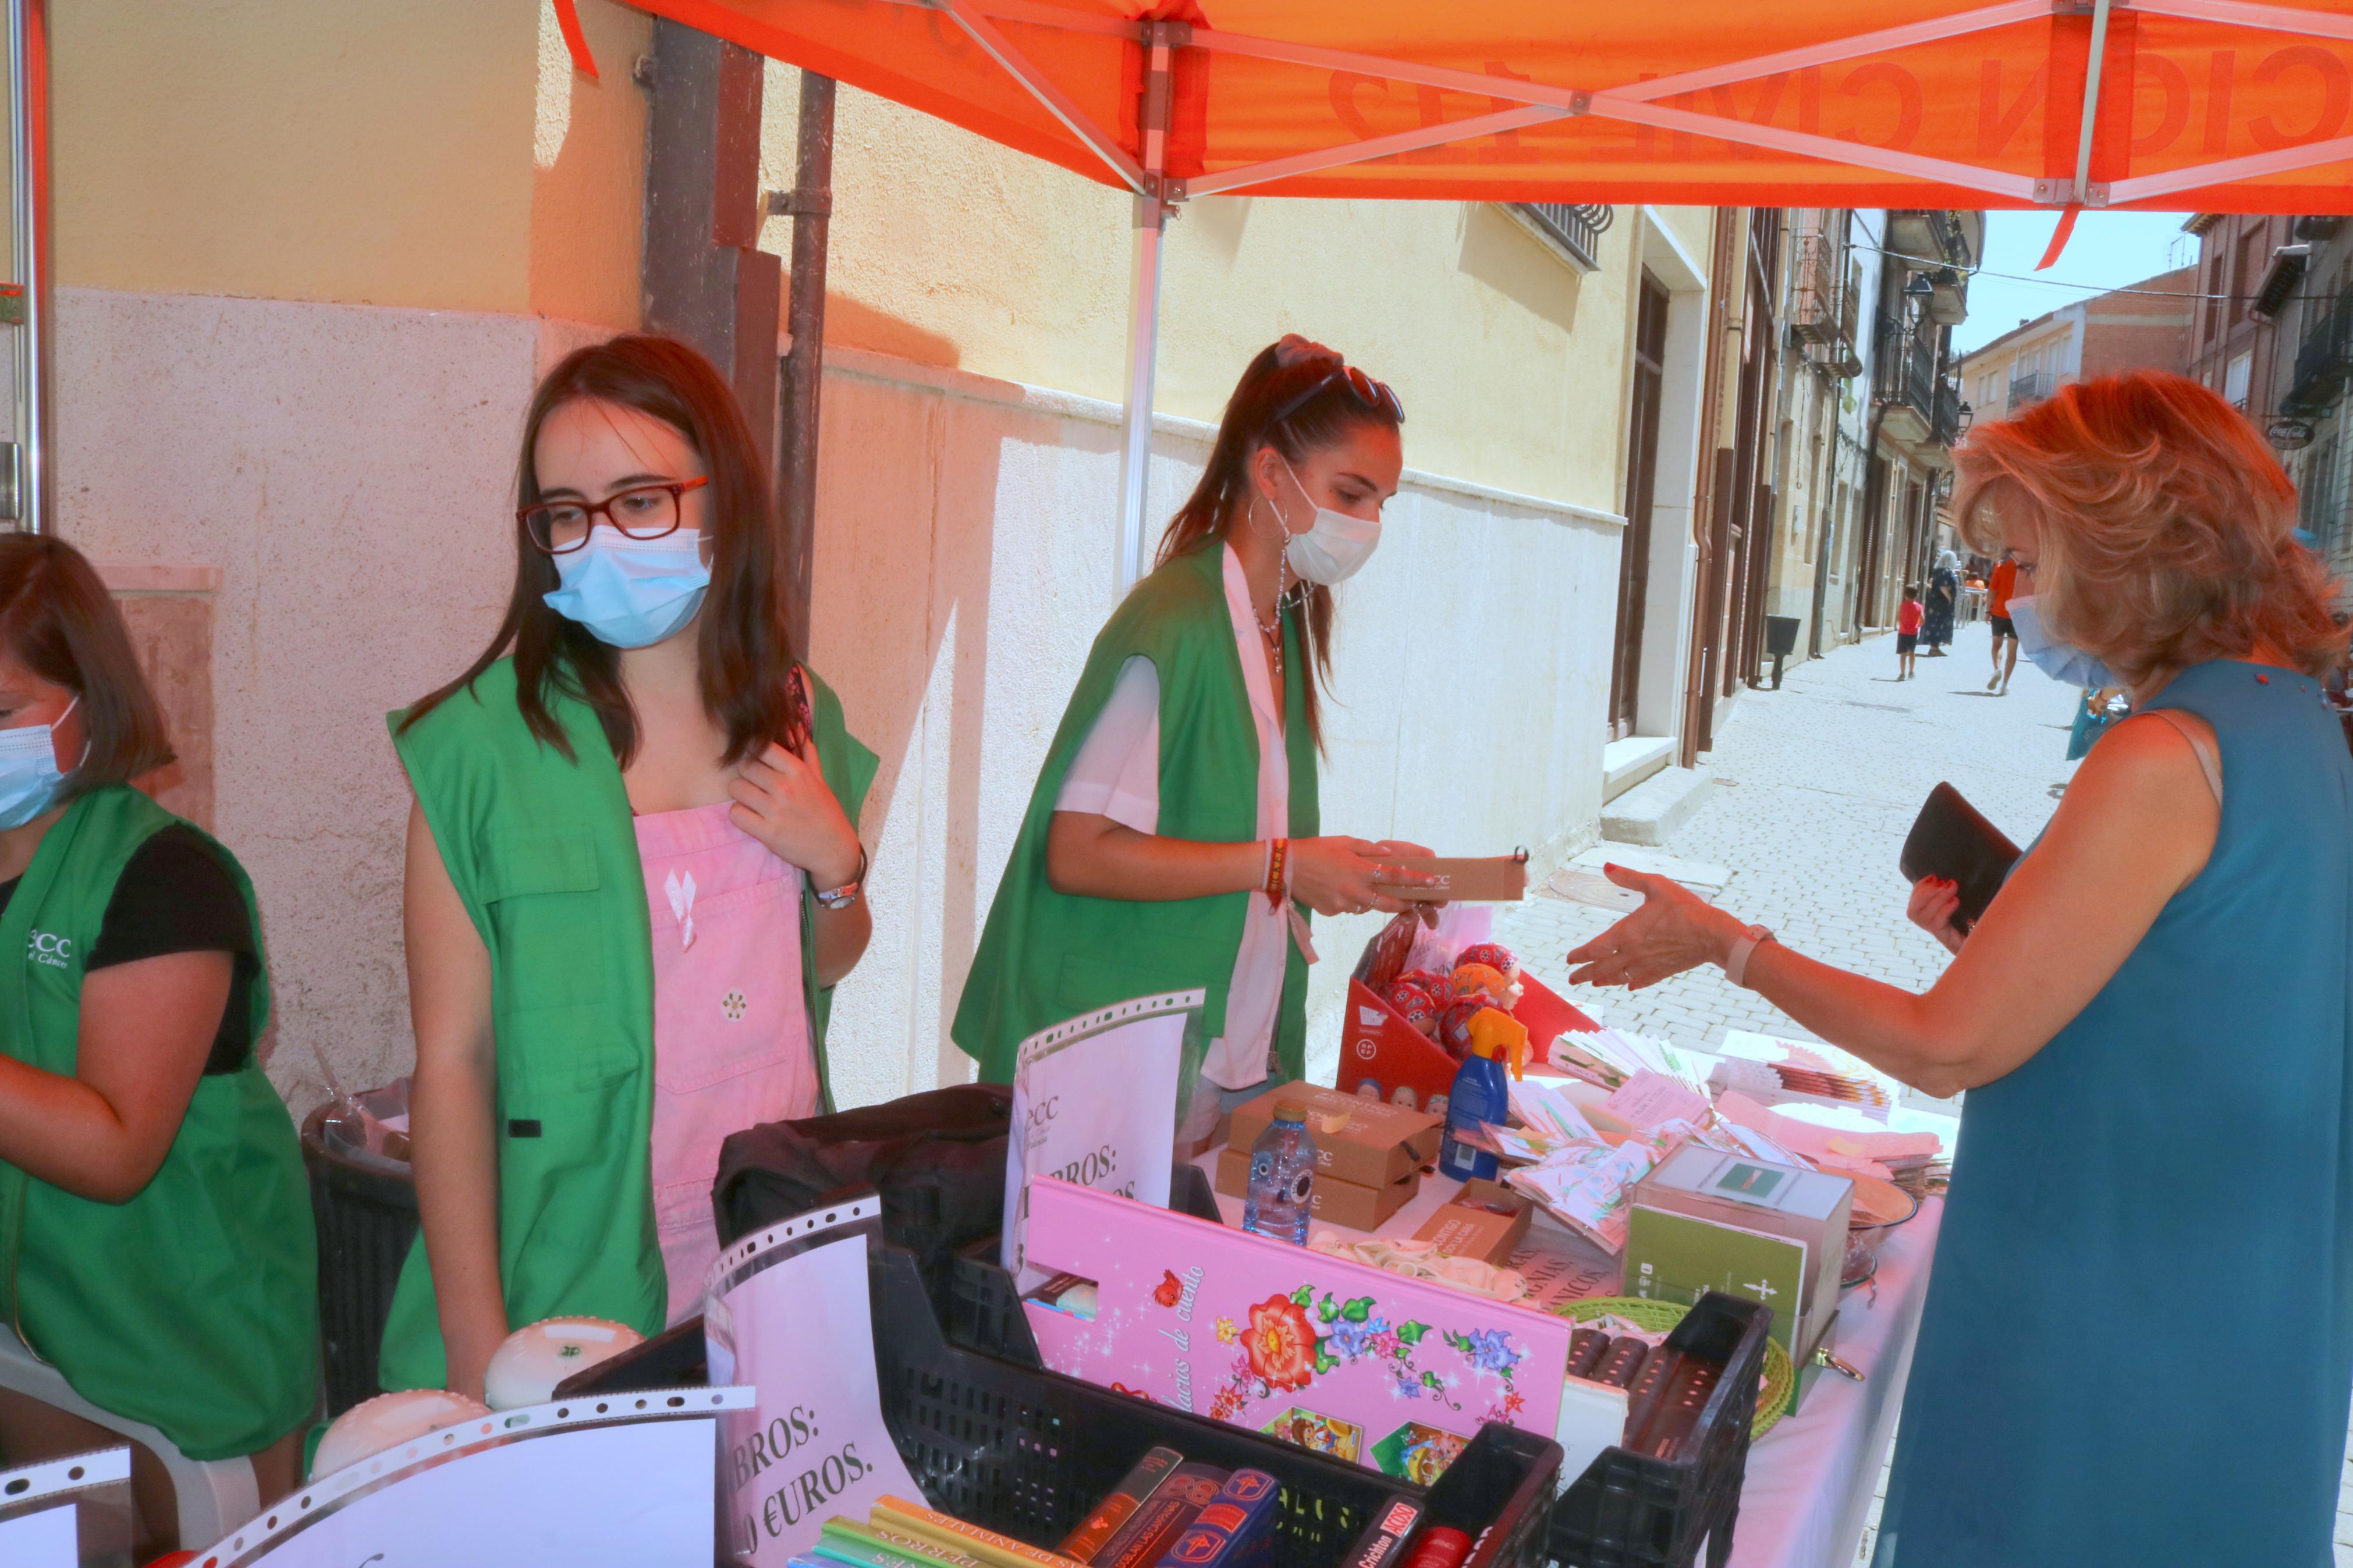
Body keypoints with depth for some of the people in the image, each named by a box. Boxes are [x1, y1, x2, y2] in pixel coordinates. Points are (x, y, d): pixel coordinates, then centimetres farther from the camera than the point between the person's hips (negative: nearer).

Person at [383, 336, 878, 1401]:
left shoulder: (797, 717, 3)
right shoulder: (484, 742, -12)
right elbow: (452, 1060, -11)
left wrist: (837, 864, -5)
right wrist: (478, 1349, -12)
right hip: (574, 1282, -4)